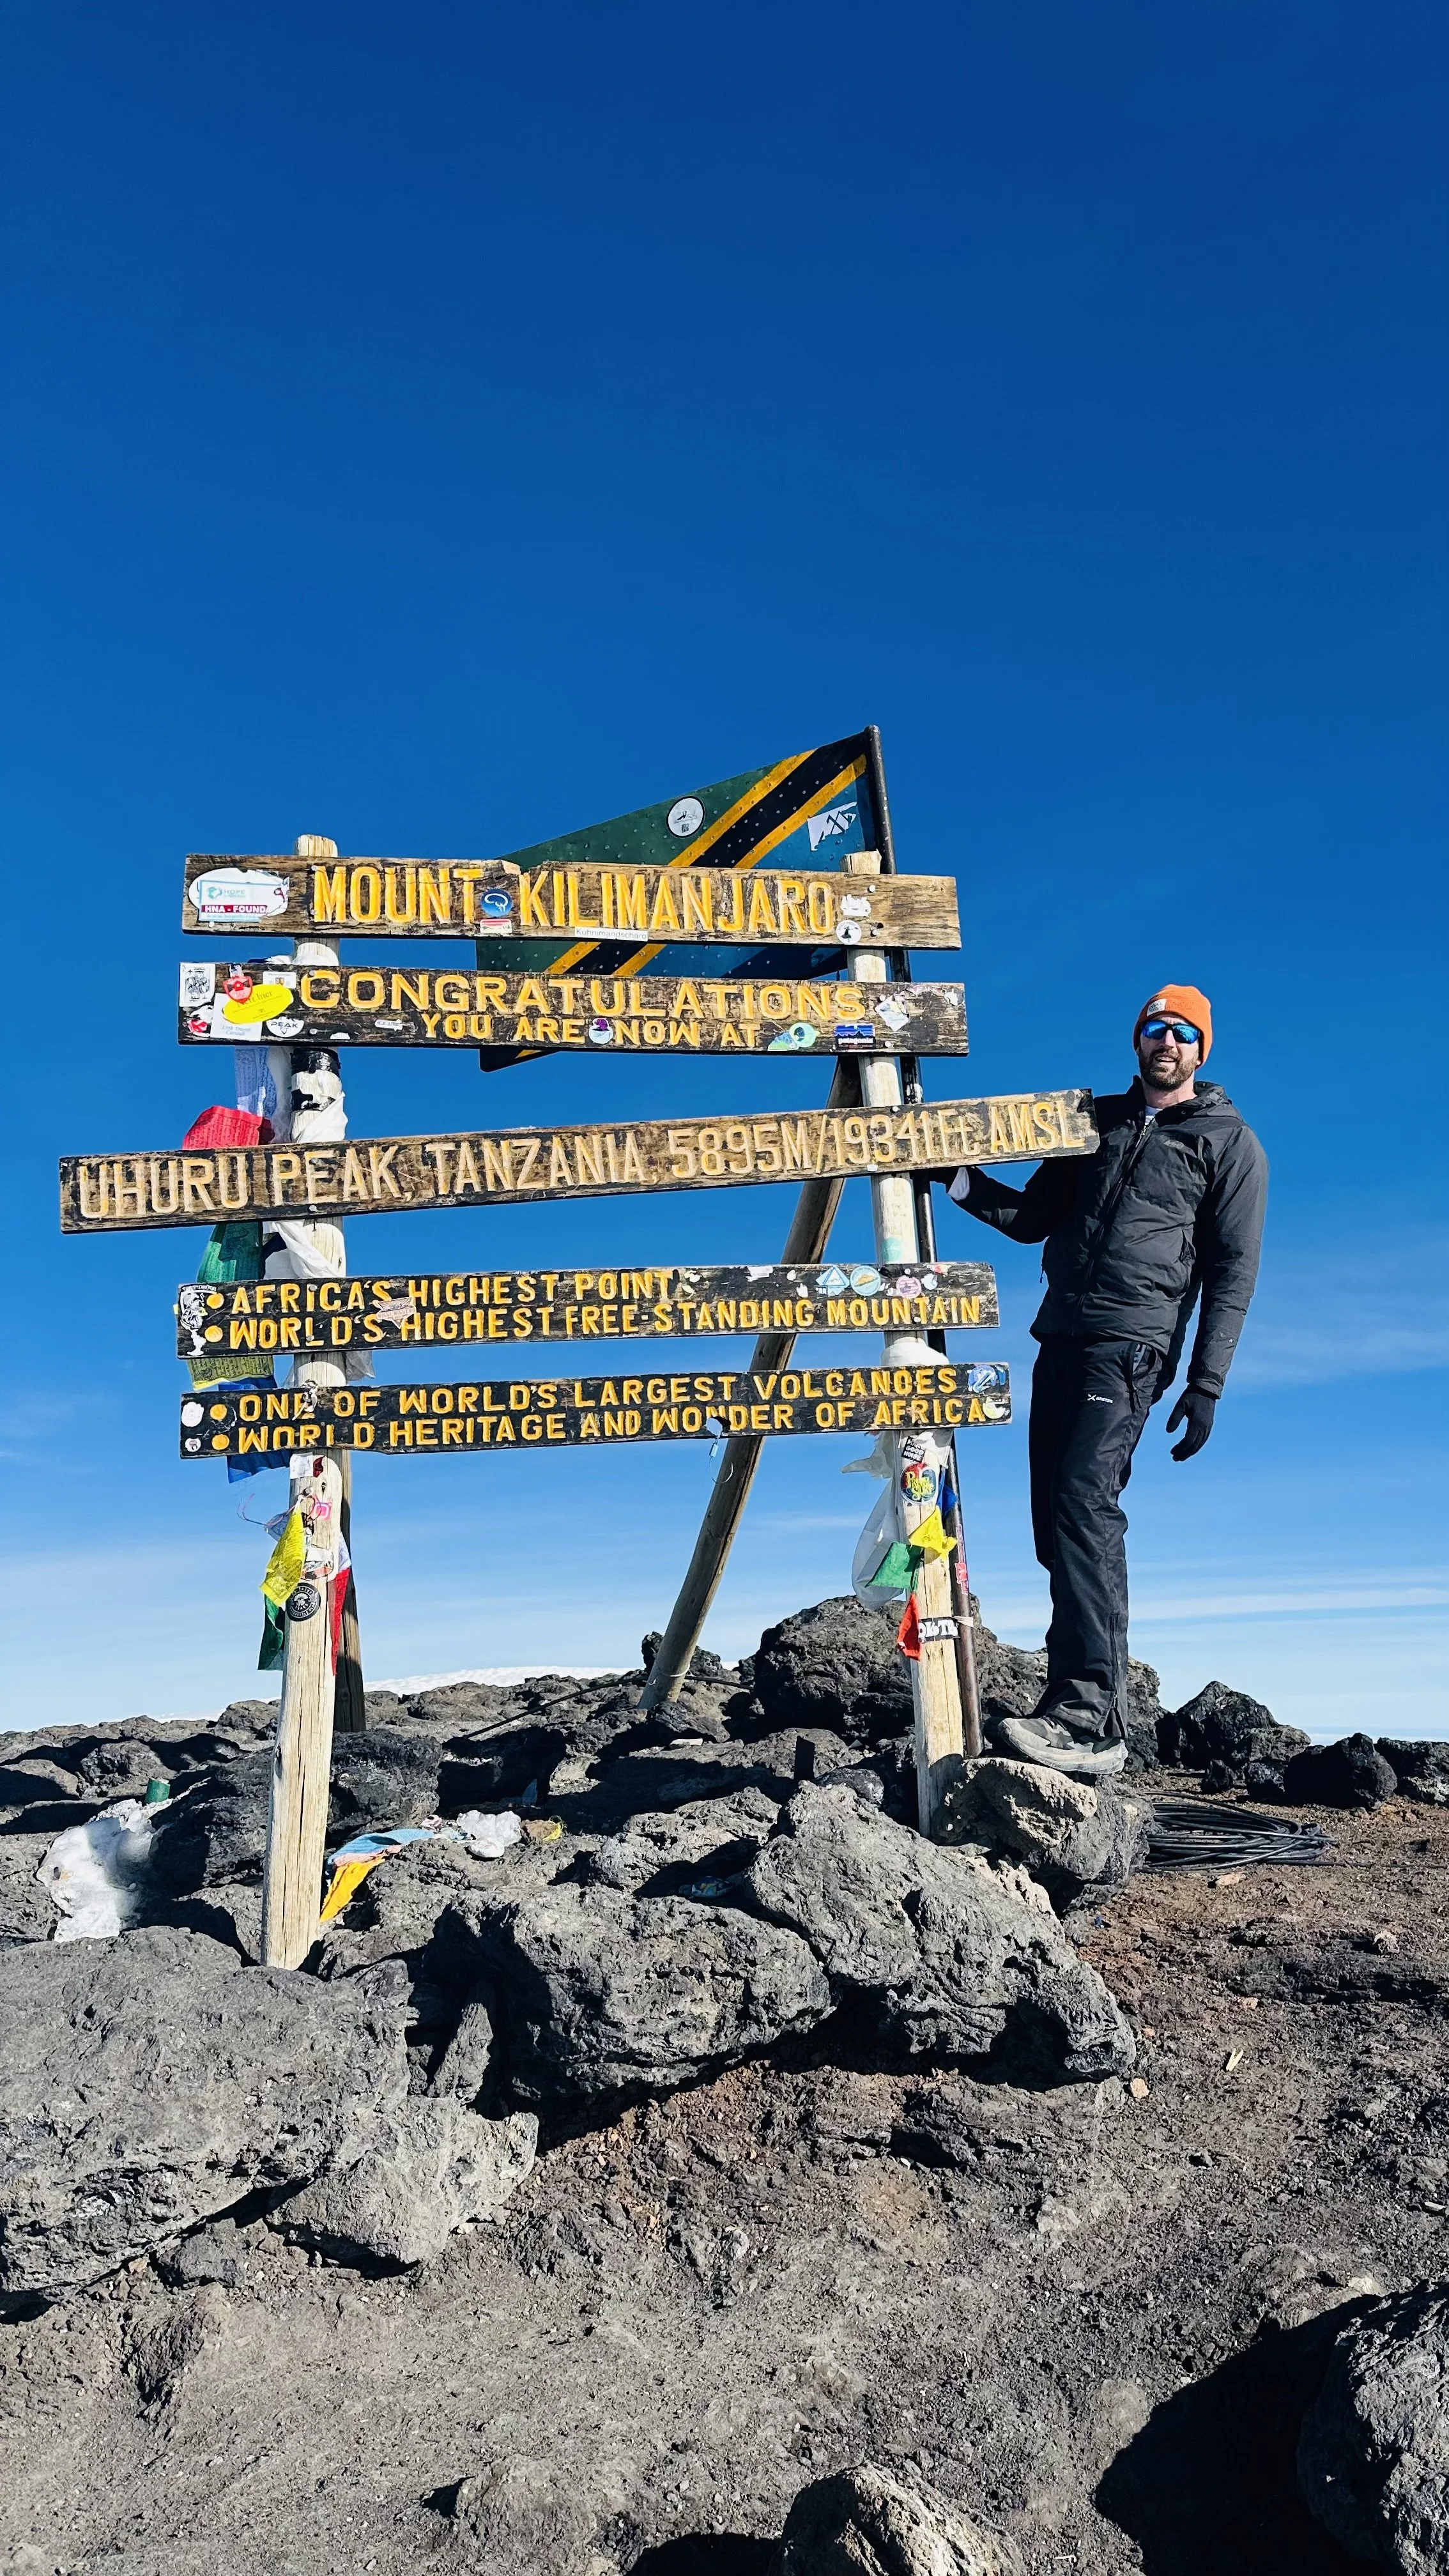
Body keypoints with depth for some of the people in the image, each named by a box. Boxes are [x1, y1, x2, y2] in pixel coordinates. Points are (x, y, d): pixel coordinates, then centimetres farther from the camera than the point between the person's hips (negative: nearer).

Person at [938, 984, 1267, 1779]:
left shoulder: (1228, 1143, 6)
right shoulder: (1097, 1119, 21)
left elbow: (1233, 1272, -1)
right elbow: (1033, 1218, 22)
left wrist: (1207, 1384, -9)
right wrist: (959, 1180, 6)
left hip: (1132, 1346, -6)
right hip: (1061, 1339, 6)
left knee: (1084, 1503, -22)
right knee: (1060, 1521, 4)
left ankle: (1089, 1718, -25)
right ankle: (1086, 1709, 13)